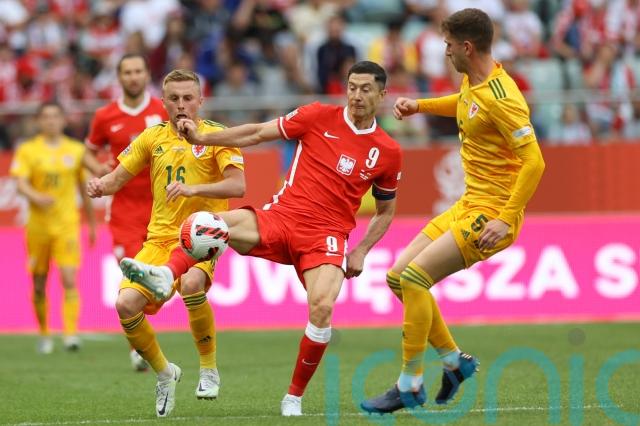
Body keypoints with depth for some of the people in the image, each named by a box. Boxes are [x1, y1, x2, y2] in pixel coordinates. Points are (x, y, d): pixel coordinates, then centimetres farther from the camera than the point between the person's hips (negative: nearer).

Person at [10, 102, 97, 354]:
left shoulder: (76, 150, 7)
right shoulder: (28, 150, 2)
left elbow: (84, 189, 15)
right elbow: (21, 184, -10)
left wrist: (91, 223, 18)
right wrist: (37, 197, -30)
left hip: (67, 223, 0)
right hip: (38, 224, 0)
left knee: (69, 279, -14)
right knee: (39, 284, 7)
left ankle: (71, 334, -18)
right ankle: (44, 335, 22)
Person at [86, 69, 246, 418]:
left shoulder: (215, 136, -3)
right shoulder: (153, 138, 10)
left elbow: (238, 186, -16)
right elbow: (118, 178, 13)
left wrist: (193, 189, -30)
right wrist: (100, 185, -11)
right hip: (160, 240, 4)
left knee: (191, 284, -37)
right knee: (126, 304, -17)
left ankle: (209, 369, -16)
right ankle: (164, 373, 10)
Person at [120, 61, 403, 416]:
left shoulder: (389, 153, 6)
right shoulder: (319, 117, 3)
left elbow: (386, 211, 19)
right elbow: (257, 134, 7)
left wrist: (361, 251, 4)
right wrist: (201, 139, -2)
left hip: (328, 236, -1)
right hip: (282, 217, 1)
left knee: (322, 306, -27)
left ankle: (294, 397, -11)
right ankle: (166, 276, -46)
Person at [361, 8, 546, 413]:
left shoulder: (500, 98, -21)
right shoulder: (471, 83, 8)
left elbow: (534, 162, -24)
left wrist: (505, 220, -28)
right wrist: (420, 105, 23)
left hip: (491, 214, -10)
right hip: (467, 206, 10)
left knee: (415, 276, -19)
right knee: (398, 276, 8)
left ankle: (410, 385, -10)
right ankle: (455, 360, 18)